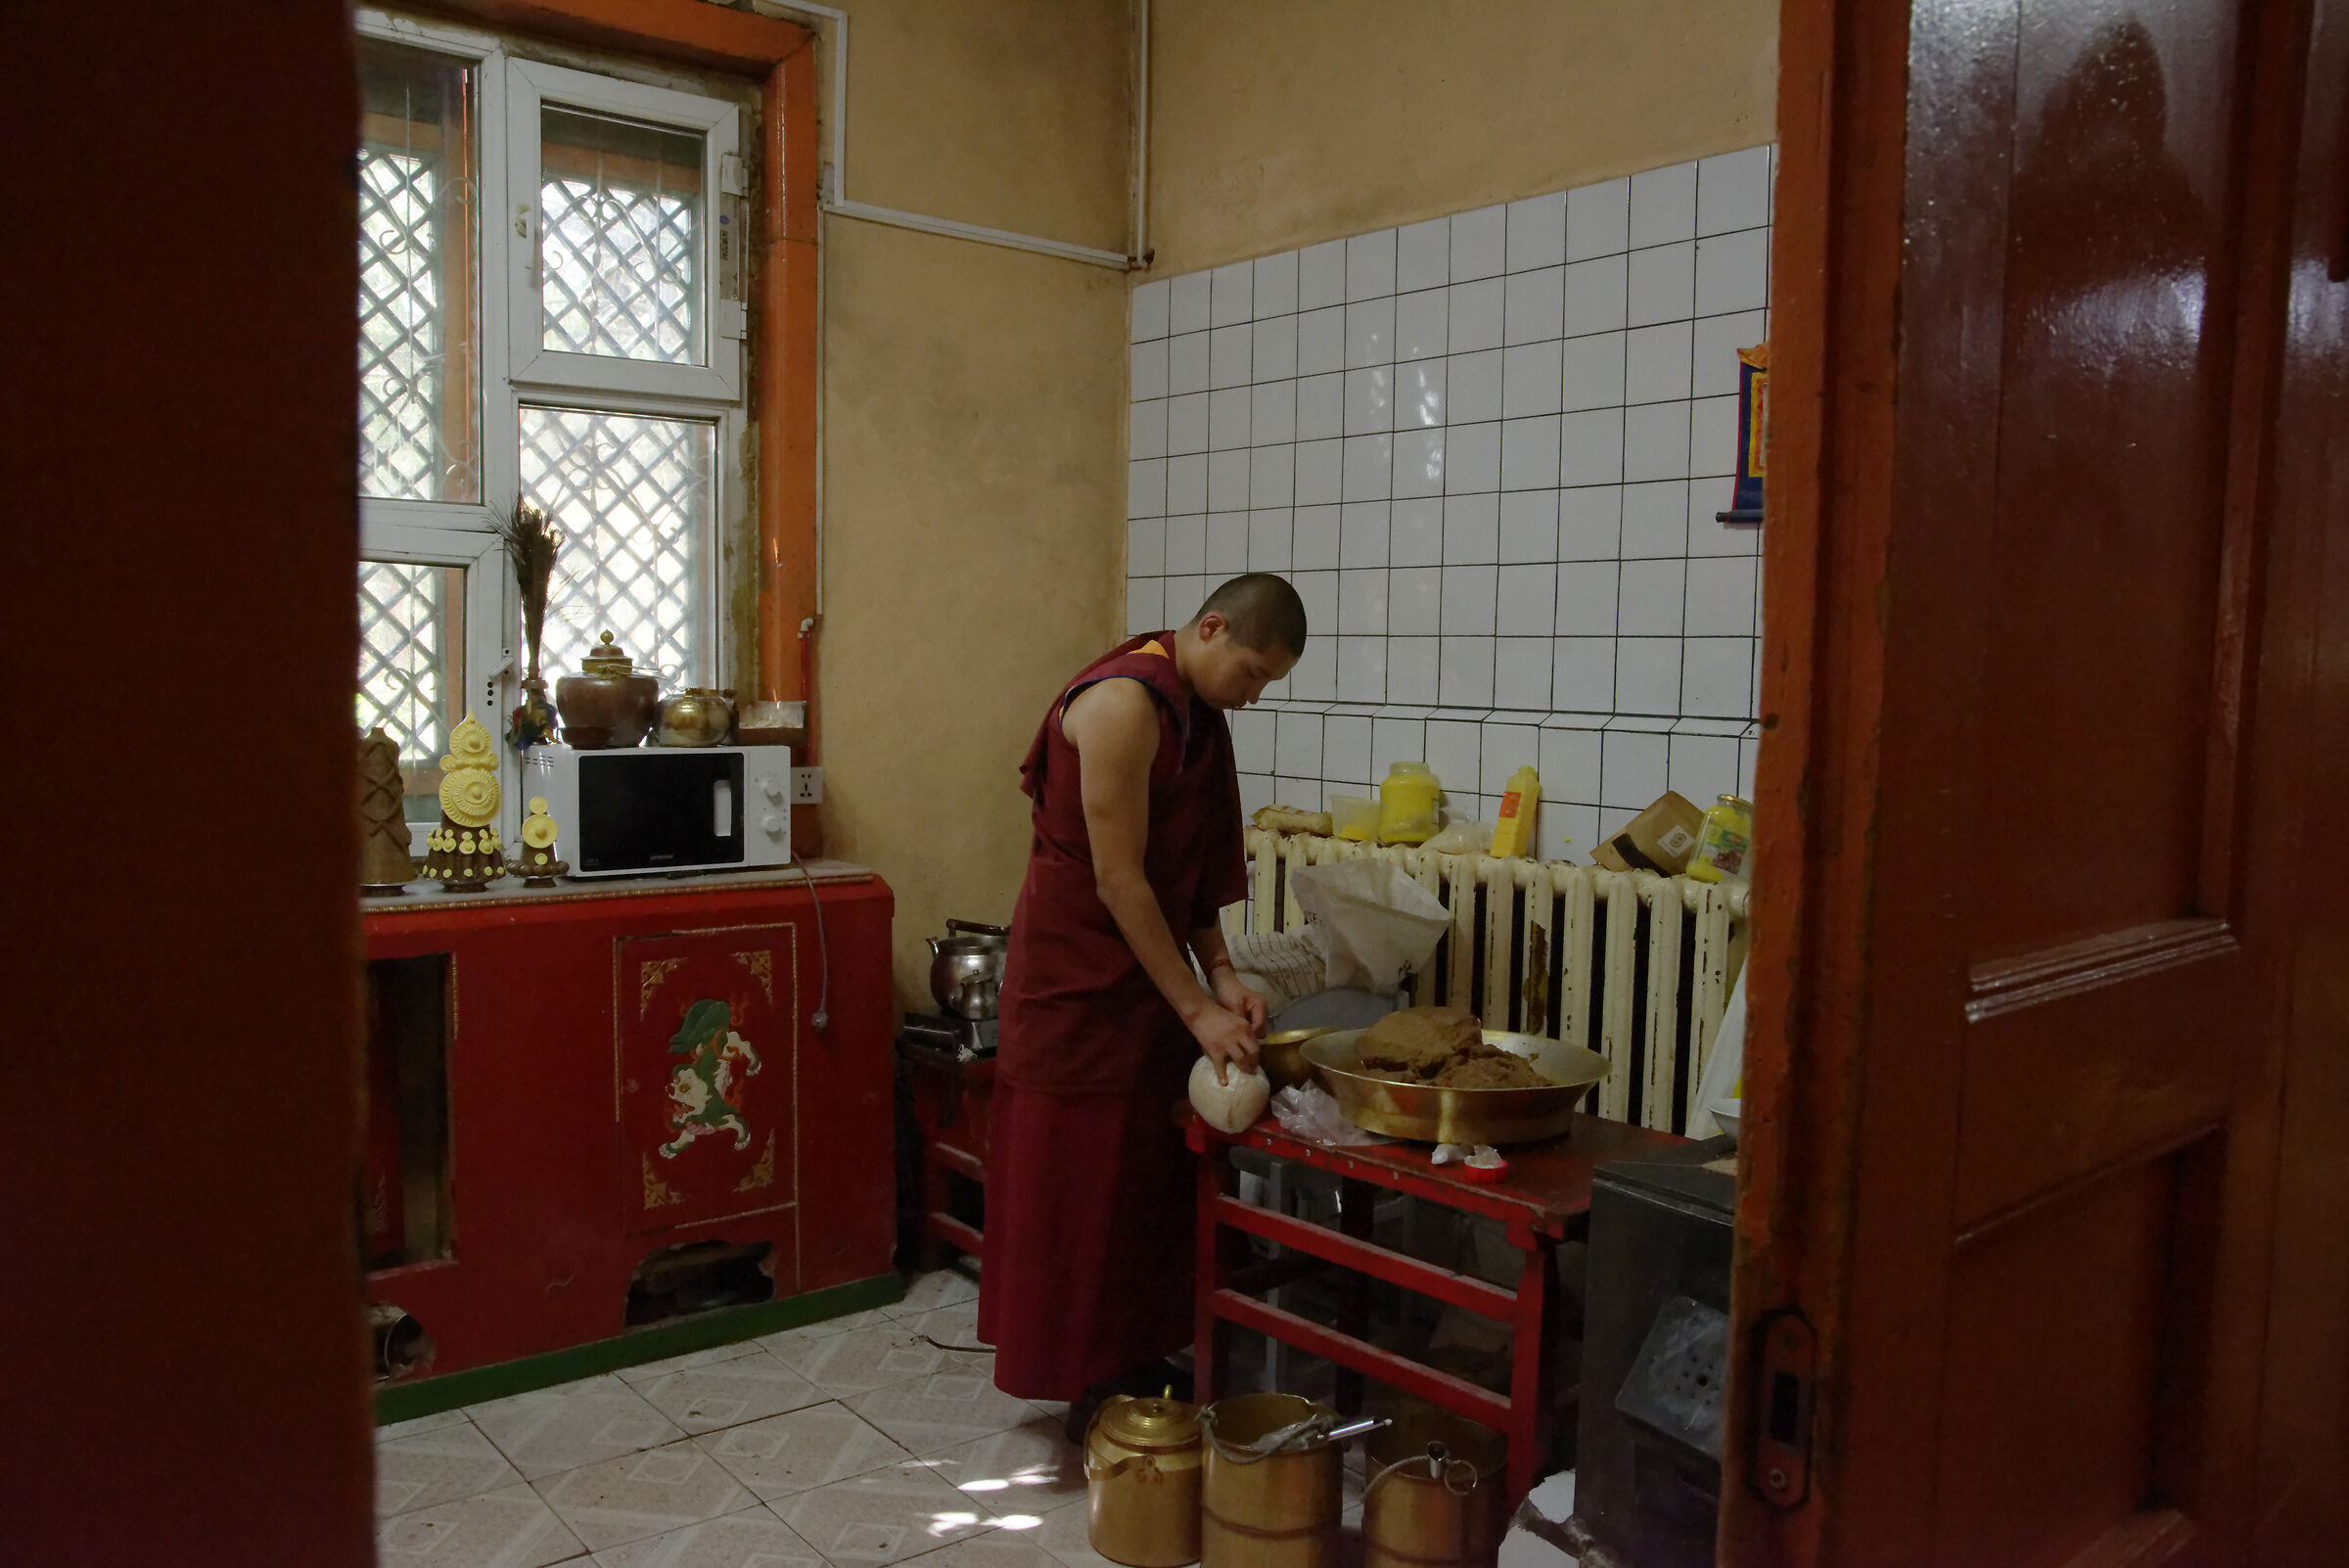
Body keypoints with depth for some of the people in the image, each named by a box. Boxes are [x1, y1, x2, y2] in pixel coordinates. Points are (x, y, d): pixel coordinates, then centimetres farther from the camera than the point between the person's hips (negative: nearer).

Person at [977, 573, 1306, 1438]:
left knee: (1148, 1173, 14)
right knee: (1083, 1181, 1)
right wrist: (1197, 1010, -20)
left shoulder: (1199, 713, 8)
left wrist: (1220, 973, 0)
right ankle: (1093, 1390, 13)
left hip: (1147, 975, 9)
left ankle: (1133, 1361, 28)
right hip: (1080, 982, -9)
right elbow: (1118, 881, -22)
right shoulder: (1123, 703, -21)